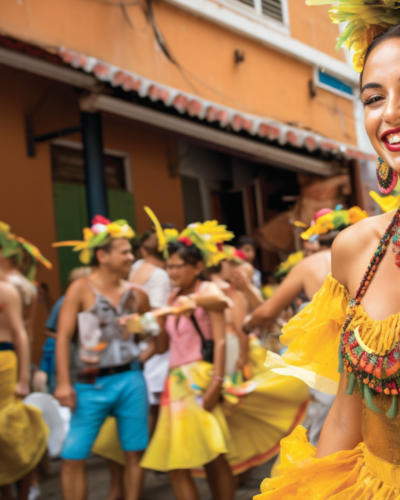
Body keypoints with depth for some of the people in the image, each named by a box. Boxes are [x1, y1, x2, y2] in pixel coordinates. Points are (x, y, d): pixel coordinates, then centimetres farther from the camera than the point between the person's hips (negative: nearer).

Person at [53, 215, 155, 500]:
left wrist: (143, 357, 5)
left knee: (135, 453, 6)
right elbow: (63, 337, -8)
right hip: (91, 384, -3)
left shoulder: (136, 295, 7)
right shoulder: (81, 289, -3)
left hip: (130, 380, 3)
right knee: (73, 457, -4)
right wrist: (64, 382, -15)